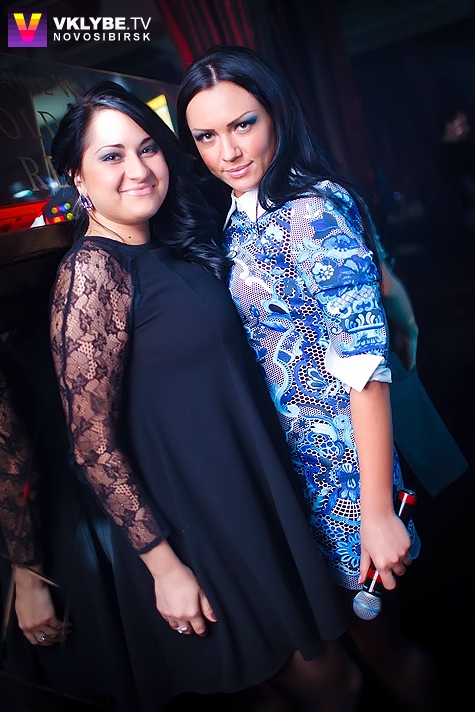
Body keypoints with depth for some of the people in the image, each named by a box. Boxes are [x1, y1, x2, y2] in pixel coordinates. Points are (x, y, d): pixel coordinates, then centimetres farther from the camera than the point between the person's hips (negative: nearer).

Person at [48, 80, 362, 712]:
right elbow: (92, 444, -19)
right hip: (198, 522, -7)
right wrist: (163, 564, -16)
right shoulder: (92, 269, -19)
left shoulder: (172, 245, 5)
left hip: (252, 489, 8)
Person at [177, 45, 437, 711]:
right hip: (284, 450, 8)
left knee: (368, 625, 13)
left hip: (340, 452, -8)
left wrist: (379, 511, -22)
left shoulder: (315, 211, -20)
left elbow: (367, 366, -23)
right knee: (352, 614, 25)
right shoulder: (240, 218, 7)